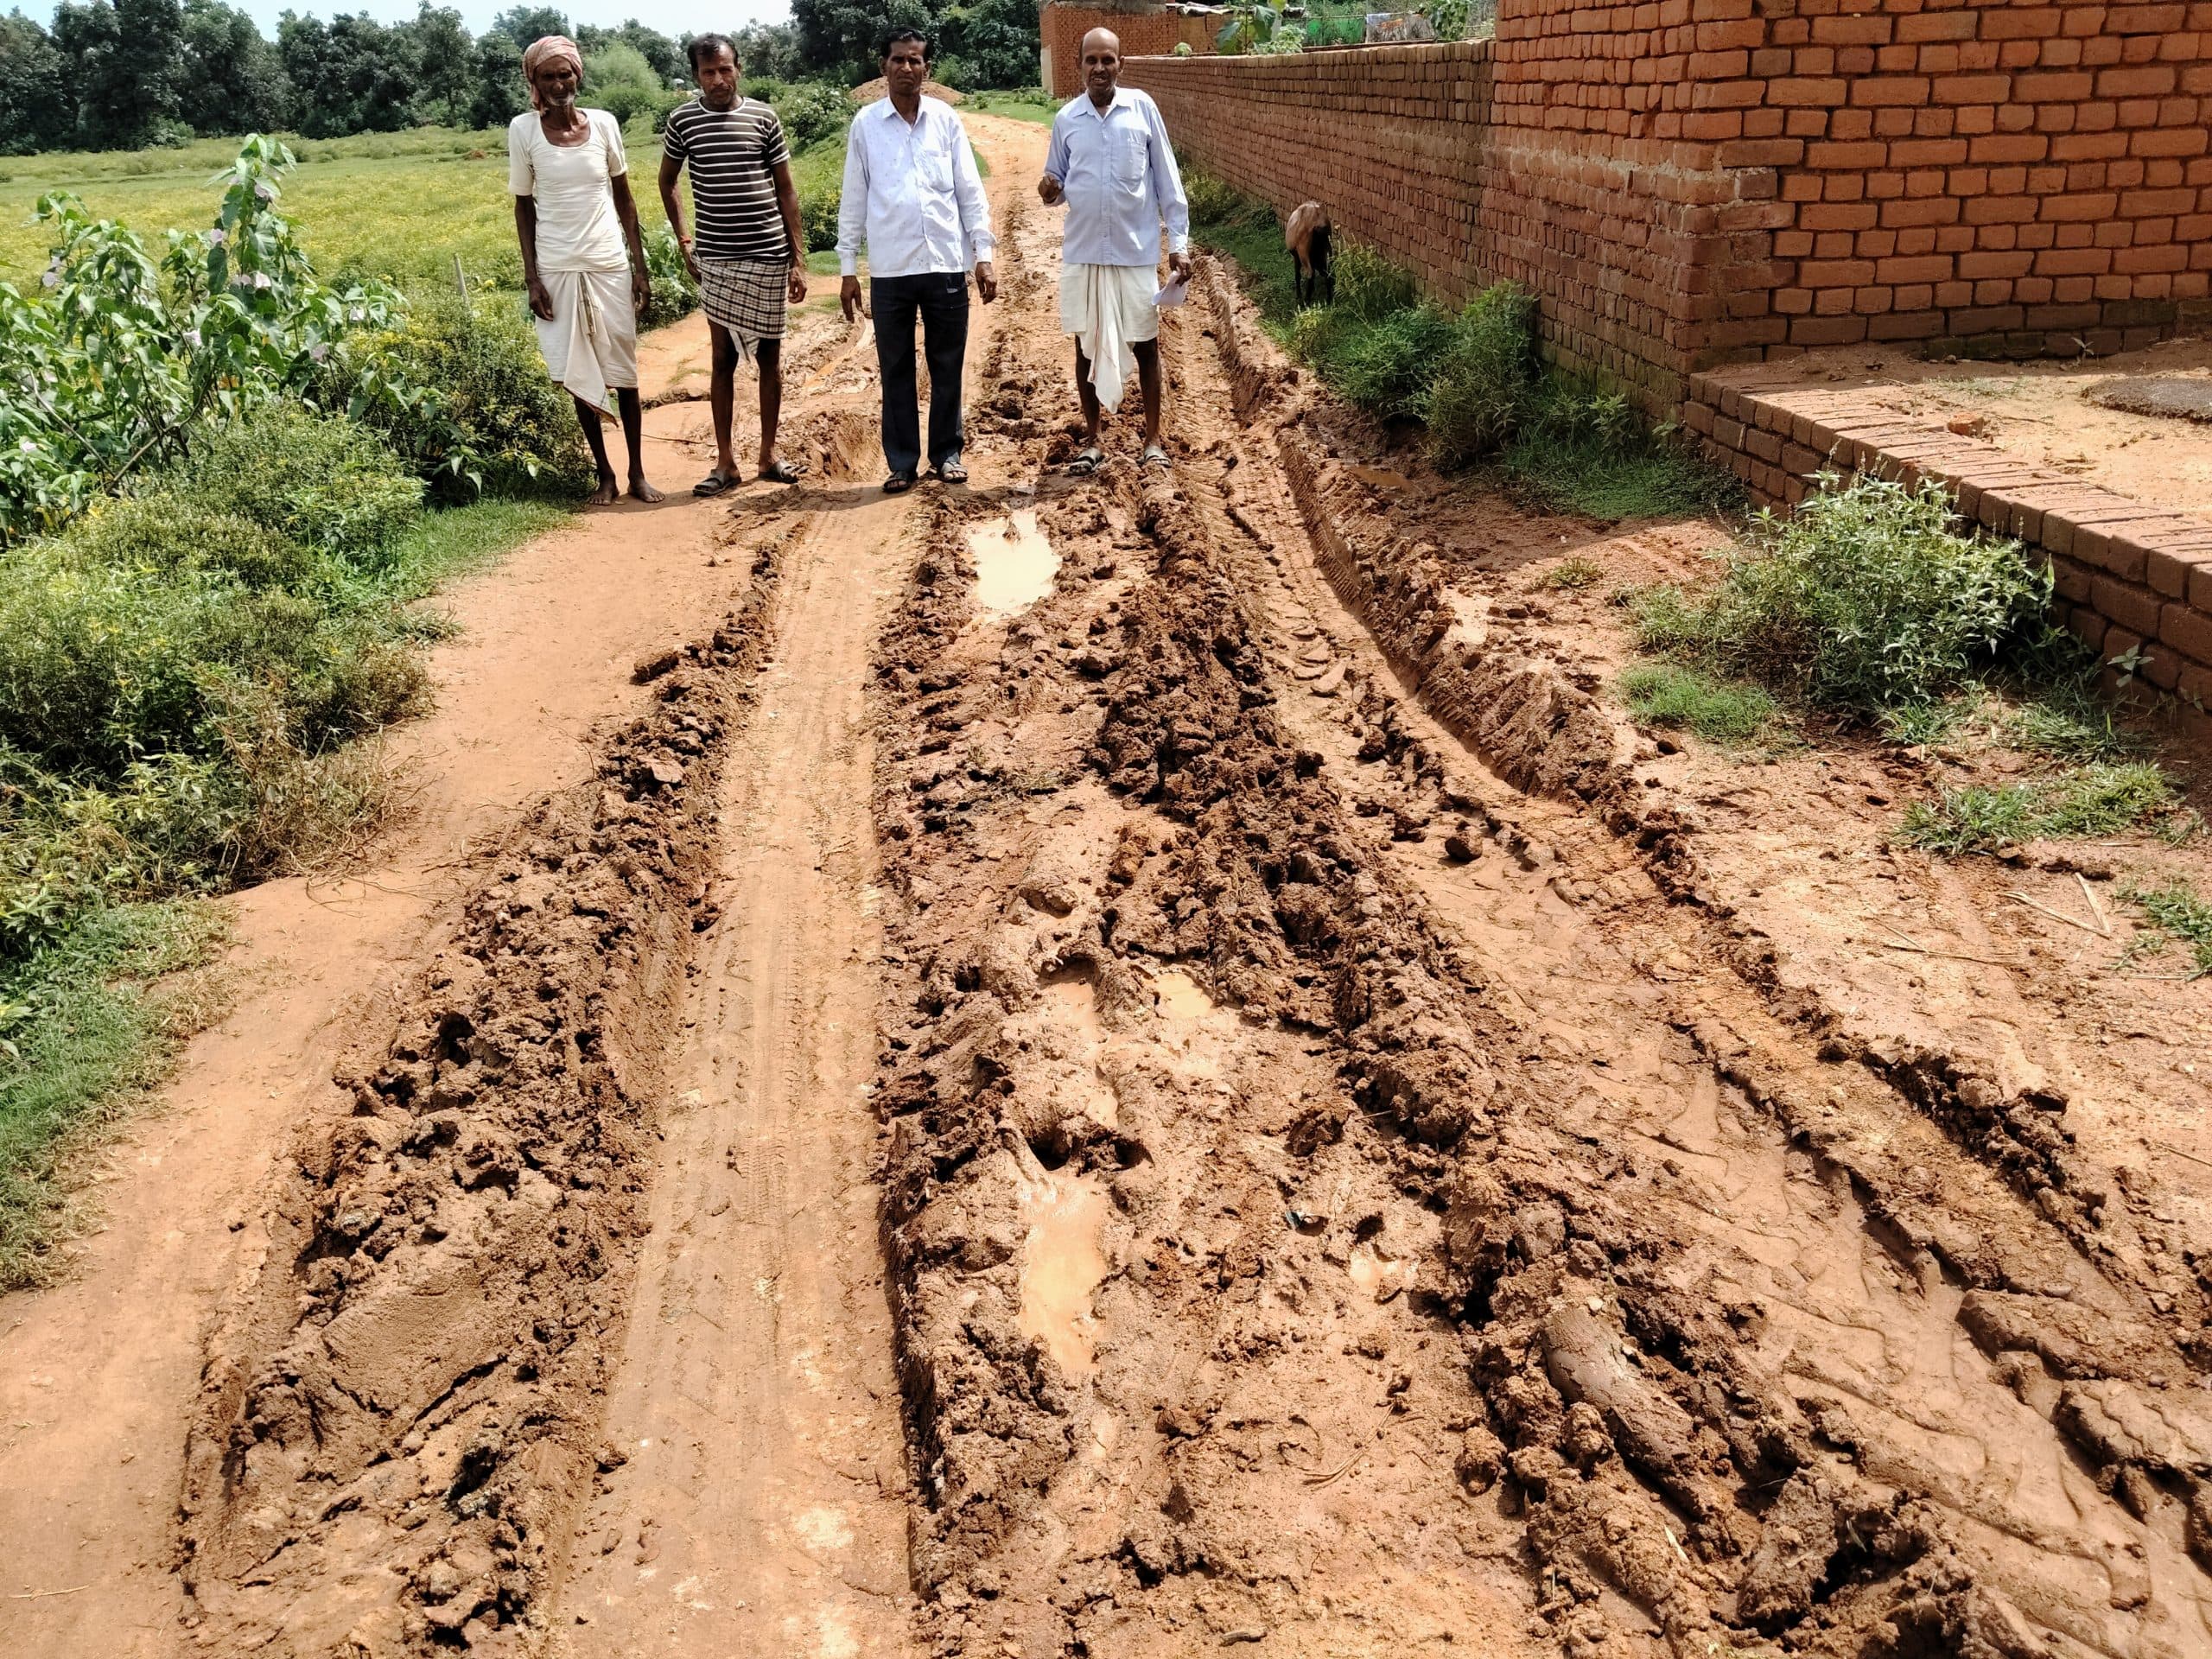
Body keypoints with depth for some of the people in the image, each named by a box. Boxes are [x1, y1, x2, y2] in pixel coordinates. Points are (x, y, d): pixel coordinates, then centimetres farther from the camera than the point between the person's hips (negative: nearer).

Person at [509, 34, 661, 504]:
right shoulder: (523, 129, -5)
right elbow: (523, 206, 1)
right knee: (579, 375, 5)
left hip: (610, 265, 1)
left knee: (623, 371, 5)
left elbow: (624, 199, 6)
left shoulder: (604, 124, -2)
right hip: (557, 269, -1)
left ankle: (637, 472, 14)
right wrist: (531, 277, -5)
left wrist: (640, 267, 3)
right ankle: (604, 474, 15)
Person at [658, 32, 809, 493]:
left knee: (770, 355, 7)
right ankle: (725, 460, 8)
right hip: (715, 259, 0)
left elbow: (786, 189, 4)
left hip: (768, 256, 1)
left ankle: (769, 454, 18)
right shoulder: (682, 120, 1)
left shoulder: (763, 117, 1)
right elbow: (667, 182, 16)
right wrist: (682, 239, 7)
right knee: (723, 357, 2)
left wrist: (798, 259, 0)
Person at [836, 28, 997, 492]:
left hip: (946, 264, 0)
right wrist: (848, 269, 3)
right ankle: (902, 463, 13)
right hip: (890, 269, 0)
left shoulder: (946, 119, 4)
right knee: (896, 370, 5)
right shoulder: (865, 124, 3)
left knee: (947, 366, 8)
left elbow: (970, 191, 5)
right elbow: (853, 200, 5)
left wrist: (983, 255, -1)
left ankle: (946, 454, 20)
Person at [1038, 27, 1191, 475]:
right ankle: (1091, 440, 18)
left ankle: (1153, 440, 15)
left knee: (1146, 345, 5)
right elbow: (1057, 184, 13)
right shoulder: (1066, 119, 4)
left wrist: (1180, 242, -3)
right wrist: (1050, 191, -11)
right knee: (1087, 345, 8)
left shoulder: (1143, 108, -1)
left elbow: (1167, 180, 1)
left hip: (1136, 250, -2)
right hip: (1082, 251, 2)